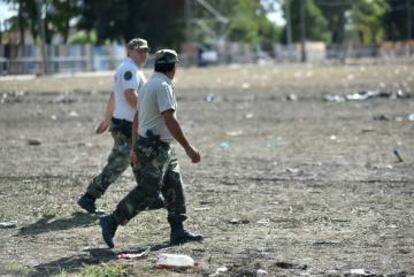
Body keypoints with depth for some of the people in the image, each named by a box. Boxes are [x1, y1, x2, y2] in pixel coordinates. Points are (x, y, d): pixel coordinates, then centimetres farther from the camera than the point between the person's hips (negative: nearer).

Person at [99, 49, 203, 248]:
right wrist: (188, 148, -23)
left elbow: (136, 121, 19)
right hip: (155, 147, -10)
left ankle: (178, 232, 12)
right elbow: (169, 121, -24)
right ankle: (112, 222, -7)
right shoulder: (163, 87, -16)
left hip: (164, 148, 10)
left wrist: (136, 148, 25)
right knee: (148, 191, -11)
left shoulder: (148, 86, 14)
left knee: (174, 187, 10)